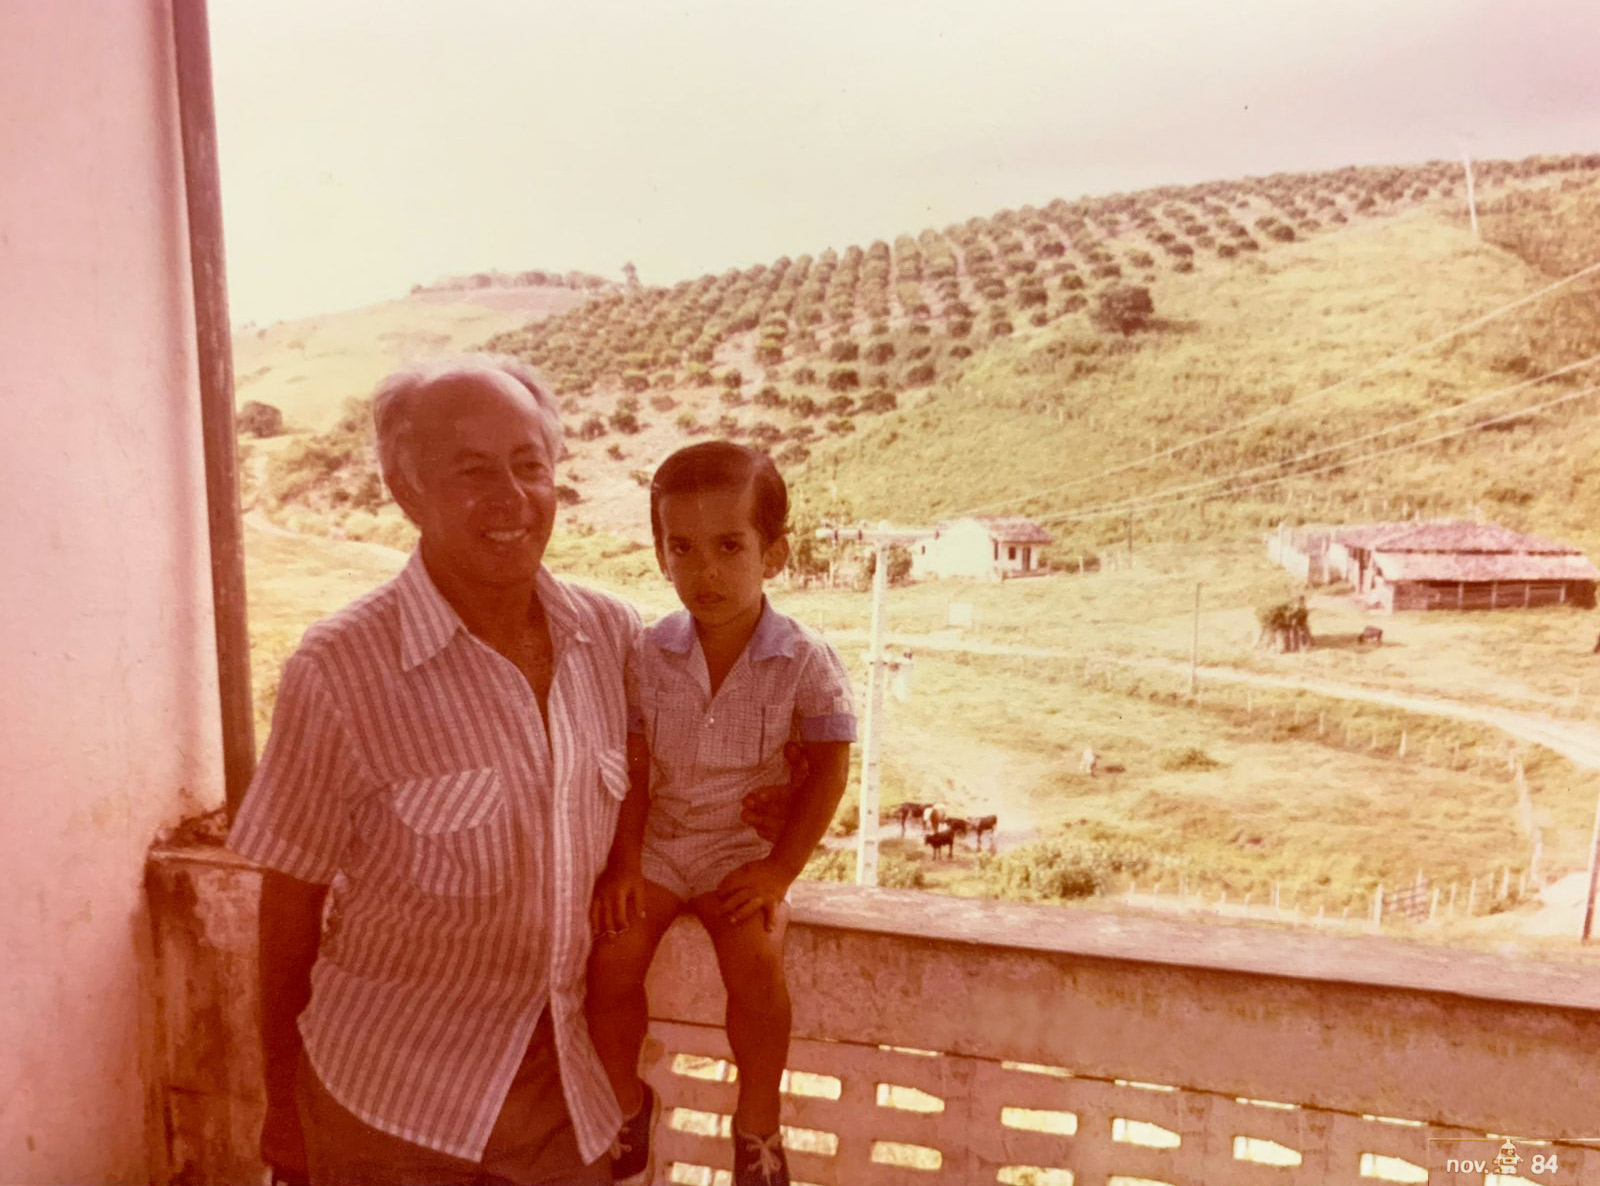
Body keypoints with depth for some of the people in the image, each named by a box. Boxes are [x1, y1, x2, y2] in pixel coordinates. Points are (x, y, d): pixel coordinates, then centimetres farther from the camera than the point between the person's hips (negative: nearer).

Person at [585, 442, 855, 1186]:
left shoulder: (804, 661, -13)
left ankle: (758, 1125, 5)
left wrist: (781, 869, -11)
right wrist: (623, 861, -10)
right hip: (658, 838, 3)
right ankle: (626, 1105, 17)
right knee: (610, 961, -15)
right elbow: (633, 764, -1)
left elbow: (828, 769, -7)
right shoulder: (649, 654, -6)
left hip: (746, 845, -2)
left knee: (756, 965, -24)